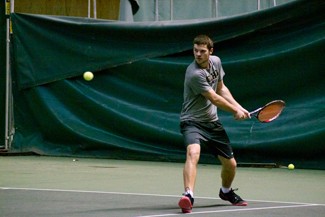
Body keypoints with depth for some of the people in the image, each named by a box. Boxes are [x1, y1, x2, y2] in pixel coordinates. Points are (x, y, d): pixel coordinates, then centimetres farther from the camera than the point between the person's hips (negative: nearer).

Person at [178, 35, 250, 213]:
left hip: (212, 122, 7)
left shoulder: (216, 62, 1)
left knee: (230, 164, 12)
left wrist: (239, 107, 8)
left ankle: (226, 191, 42)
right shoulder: (195, 74, -25)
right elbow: (215, 99, -17)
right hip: (192, 122, -7)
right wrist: (235, 111, -4)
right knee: (193, 152, -36)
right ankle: (188, 195, -46)